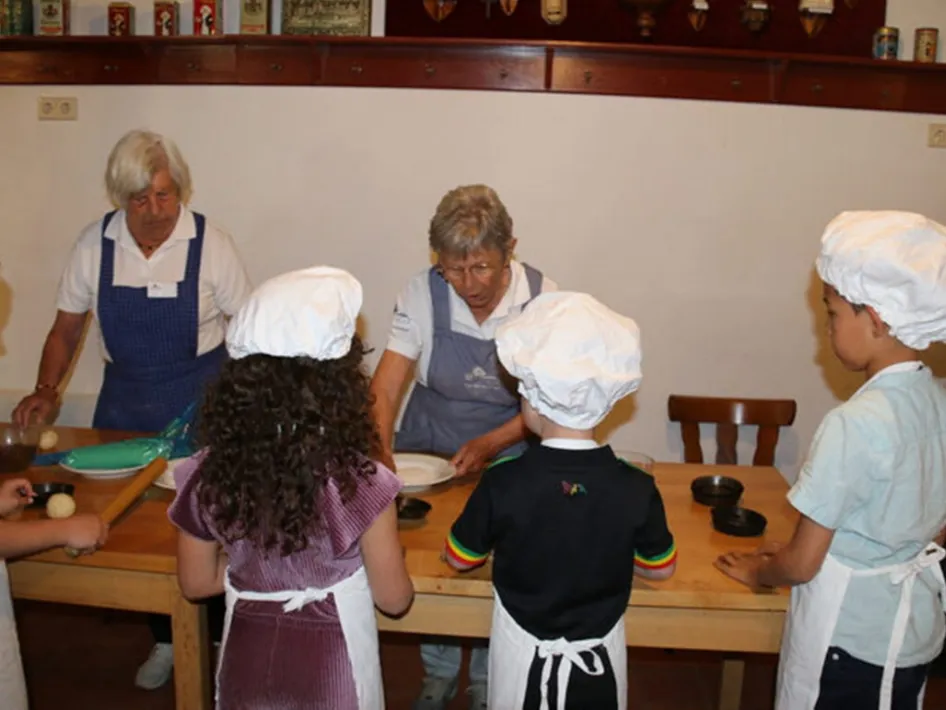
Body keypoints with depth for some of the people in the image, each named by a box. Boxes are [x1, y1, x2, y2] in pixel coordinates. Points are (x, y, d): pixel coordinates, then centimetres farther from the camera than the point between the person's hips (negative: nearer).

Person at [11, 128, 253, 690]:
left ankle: (220, 639, 27)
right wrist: (47, 389, -8)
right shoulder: (95, 244, -4)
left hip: (201, 403, -3)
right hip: (125, 402, 3)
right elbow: (66, 328, 6)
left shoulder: (209, 243, -11)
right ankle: (165, 639, 33)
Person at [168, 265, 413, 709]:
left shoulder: (209, 476, -15)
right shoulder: (358, 483, -25)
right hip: (330, 665, -2)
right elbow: (394, 599, -13)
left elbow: (196, 583, -2)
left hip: (248, 661, 3)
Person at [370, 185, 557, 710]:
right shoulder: (422, 294, -14)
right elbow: (385, 388, -18)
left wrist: (489, 445, -25)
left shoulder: (541, 298, -15)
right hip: (428, 449, 1)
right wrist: (381, 450, -35)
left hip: (506, 449, -1)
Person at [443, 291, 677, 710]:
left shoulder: (501, 484, -22)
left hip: (523, 656, -1)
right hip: (598, 659, 1)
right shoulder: (637, 489, -19)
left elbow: (458, 558, -7)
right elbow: (661, 568, -3)